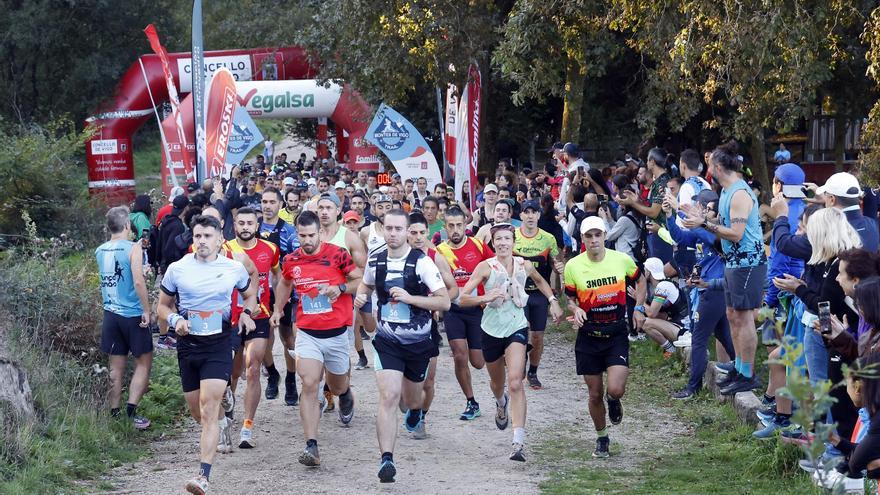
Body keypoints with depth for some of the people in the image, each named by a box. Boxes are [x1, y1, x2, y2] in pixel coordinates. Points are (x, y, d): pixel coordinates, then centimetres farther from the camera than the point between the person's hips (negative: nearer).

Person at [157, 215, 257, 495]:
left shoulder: (234, 268, 0)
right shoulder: (177, 269, 0)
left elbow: (250, 294, 18)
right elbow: (163, 305, 11)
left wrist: (247, 313, -3)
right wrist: (175, 320, -10)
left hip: (219, 345, -2)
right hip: (187, 345, 3)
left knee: (208, 408, -16)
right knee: (196, 410, 12)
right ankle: (220, 422, 50)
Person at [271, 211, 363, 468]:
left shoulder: (337, 254, -9)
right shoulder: (291, 260, 2)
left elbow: (361, 280, -2)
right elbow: (284, 283, 24)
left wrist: (340, 288, -18)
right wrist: (278, 309, 19)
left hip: (336, 333, -1)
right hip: (307, 334, 1)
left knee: (337, 387, 16)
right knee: (309, 385, -16)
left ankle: (346, 396, 57)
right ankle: (311, 447, -20)